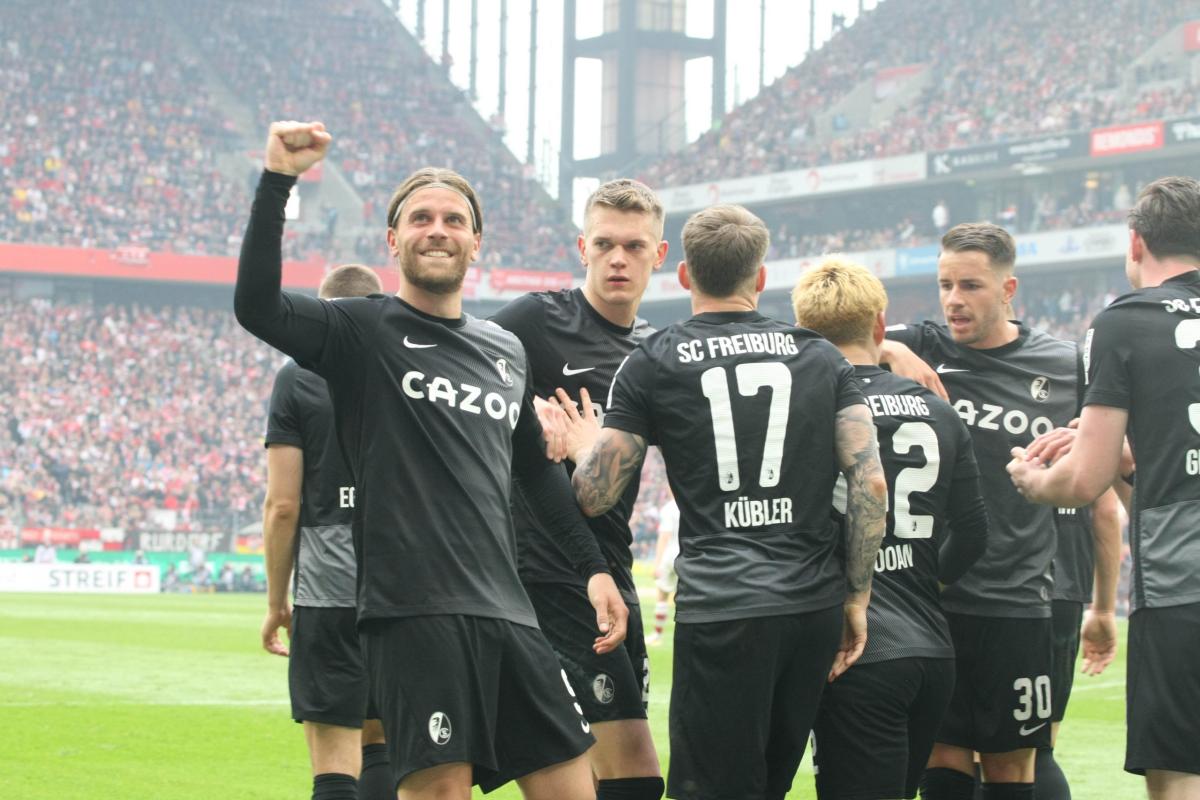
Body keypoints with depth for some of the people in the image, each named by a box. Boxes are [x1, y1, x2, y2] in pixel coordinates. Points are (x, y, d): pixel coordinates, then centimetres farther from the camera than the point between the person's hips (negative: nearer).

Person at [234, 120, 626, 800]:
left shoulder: (507, 350, 19)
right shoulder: (363, 331, 2)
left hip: (506, 610, 6)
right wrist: (277, 180, -22)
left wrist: (594, 566, 24)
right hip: (414, 610, -6)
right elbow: (257, 306, -16)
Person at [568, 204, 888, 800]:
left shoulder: (652, 365, 3)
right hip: (815, 606, 4)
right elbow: (870, 483, 3)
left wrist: (582, 444, 24)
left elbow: (593, 496, 2)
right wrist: (857, 597, 9)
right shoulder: (821, 358, 11)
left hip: (721, 611, -4)